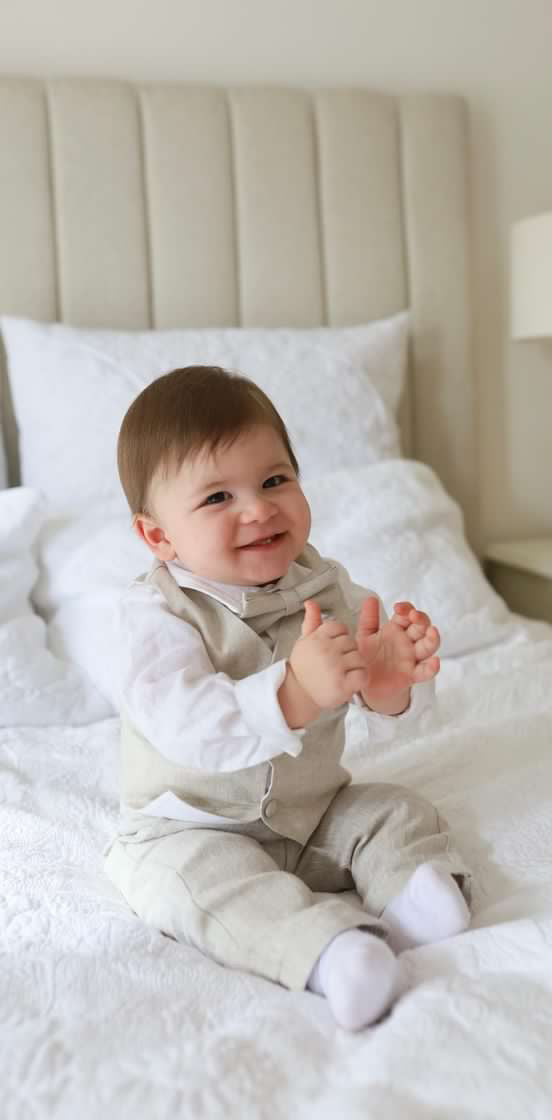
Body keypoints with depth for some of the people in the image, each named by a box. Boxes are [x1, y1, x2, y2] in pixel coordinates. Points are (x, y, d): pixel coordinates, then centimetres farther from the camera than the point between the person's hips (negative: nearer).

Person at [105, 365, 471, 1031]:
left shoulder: (325, 585, -4)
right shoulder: (157, 611, -20)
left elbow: (377, 718, -5)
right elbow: (181, 722, -37)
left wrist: (391, 683, -31)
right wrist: (293, 694, -52)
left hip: (315, 814, 5)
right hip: (192, 829, -5)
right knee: (196, 876, -32)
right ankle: (327, 945, -42)